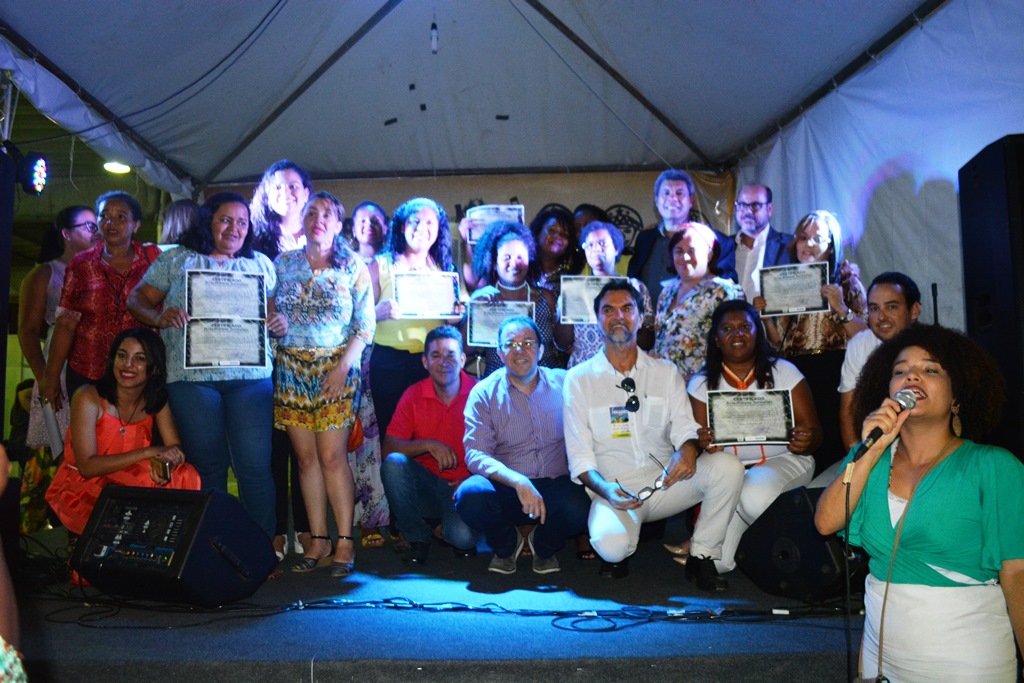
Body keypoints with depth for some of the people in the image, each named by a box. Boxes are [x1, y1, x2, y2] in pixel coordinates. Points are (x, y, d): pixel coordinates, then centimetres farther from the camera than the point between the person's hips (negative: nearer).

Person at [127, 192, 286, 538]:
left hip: (251, 377, 1)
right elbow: (138, 299, 11)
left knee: (255, 466, -3)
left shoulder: (261, 264, 16)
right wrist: (160, 317, -10)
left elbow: (277, 312, 18)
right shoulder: (176, 260, 12)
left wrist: (281, 324, -6)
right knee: (207, 466, 6)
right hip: (192, 377, 0)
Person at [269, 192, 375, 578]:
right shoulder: (283, 264, 11)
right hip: (291, 368, 3)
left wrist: (343, 365, -11)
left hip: (335, 368, -3)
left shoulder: (354, 267, 3)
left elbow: (366, 325, -2)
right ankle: (318, 541, 11)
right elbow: (268, 311, 15)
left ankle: (345, 542, 1)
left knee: (332, 457, -8)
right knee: (306, 457, 3)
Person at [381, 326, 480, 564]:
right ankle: (417, 537, -6)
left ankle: (449, 530, 11)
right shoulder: (413, 395, 0)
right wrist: (428, 445, -22)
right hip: (425, 485, 3)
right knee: (393, 463, -27)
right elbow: (389, 446, -7)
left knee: (463, 537, -30)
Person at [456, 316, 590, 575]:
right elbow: (476, 454, -10)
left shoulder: (563, 383, 5)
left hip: (555, 485, 1)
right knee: (469, 494, -31)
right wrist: (519, 482, -26)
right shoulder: (484, 393, 0)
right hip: (505, 488, 0)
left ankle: (544, 545, 7)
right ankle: (507, 544, 5)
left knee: (578, 506, -32)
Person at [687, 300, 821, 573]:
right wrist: (705, 445, -26)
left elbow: (814, 433, -1)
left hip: (783, 460, 0)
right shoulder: (701, 383, 4)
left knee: (753, 496, -35)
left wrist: (804, 442, -26)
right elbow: (699, 441, -1)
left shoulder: (784, 372, 2)